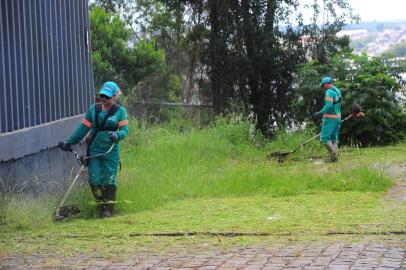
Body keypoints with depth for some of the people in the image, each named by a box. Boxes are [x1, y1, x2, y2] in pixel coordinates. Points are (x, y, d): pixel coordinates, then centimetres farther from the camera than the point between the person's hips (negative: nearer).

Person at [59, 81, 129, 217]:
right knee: (94, 180, 0)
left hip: (111, 151, -3)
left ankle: (109, 209, 13)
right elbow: (83, 128, 11)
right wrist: (69, 142, 9)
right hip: (94, 150, 3)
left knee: (109, 181, 0)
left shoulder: (120, 111, 0)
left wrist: (116, 135, -30)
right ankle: (101, 205, 18)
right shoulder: (93, 109, 9)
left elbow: (125, 130, -8)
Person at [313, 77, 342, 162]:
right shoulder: (337, 91, 13)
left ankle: (333, 152, -16)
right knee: (334, 138, 12)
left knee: (325, 137, -4)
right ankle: (335, 156, 7)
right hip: (338, 117, 9)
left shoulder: (329, 92, -16)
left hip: (330, 118, -9)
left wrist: (320, 113, -18)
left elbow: (329, 106, -26)